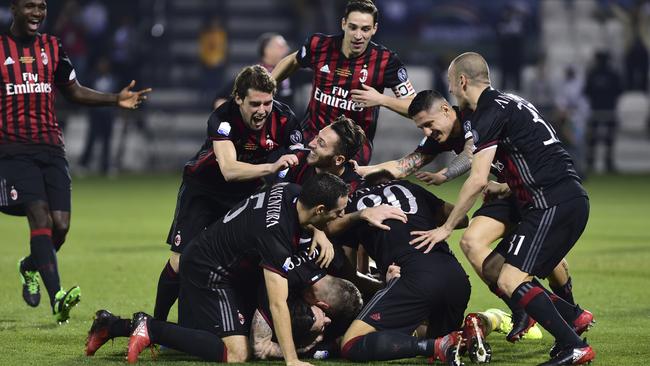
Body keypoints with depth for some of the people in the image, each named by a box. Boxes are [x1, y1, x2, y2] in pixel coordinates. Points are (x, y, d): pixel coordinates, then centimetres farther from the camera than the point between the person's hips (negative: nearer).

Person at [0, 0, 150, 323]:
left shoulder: (52, 48, 14)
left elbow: (74, 91, 23)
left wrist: (116, 99, 10)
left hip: (51, 147, 4)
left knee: (60, 224, -5)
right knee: (39, 215, -20)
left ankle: (30, 267, 27)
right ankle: (56, 296, -29)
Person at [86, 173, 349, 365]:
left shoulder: (291, 192, -7)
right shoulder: (275, 234, -31)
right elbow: (277, 304, -33)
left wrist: (319, 233, 4)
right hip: (208, 275, -10)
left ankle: (113, 326, 20)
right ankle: (151, 328, -10)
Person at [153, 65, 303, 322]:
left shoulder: (284, 119, -23)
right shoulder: (222, 118, -32)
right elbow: (229, 170, -46)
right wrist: (271, 167, -63)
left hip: (248, 192, 3)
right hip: (204, 187, -3)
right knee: (181, 261, -7)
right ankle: (156, 326, 10)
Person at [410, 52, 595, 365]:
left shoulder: (487, 114, -8)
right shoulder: (510, 103, 22)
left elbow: (478, 181, -14)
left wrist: (446, 227, -7)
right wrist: (506, 189, 22)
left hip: (554, 206, -10)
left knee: (509, 280, -14)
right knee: (493, 267, 11)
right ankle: (574, 316, 9)